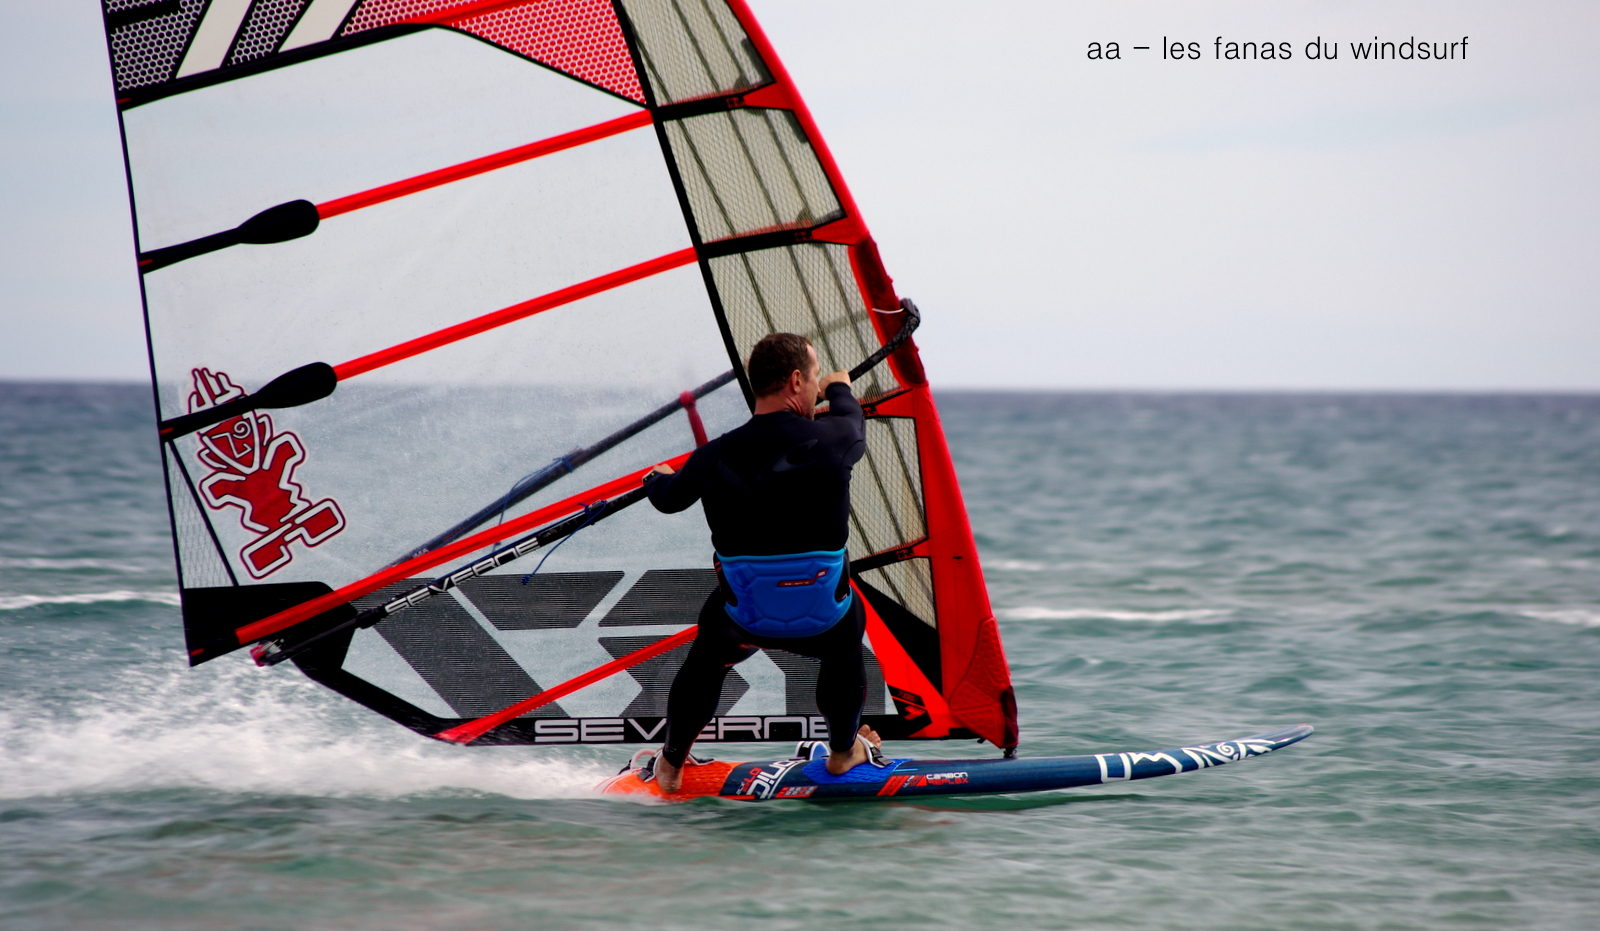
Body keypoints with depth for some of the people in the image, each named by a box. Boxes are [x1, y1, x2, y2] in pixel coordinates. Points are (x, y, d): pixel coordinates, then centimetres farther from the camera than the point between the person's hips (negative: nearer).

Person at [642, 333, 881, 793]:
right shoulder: (832, 439, -16)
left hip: (743, 619, 1)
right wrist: (840, 389, 35)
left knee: (704, 662, 34)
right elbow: (853, 424, 11)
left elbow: (669, 498, 12)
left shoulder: (714, 457, -10)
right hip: (823, 620, -1)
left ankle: (670, 767, 47)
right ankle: (843, 752, 48)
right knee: (849, 618, 35)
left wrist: (657, 478, 38)